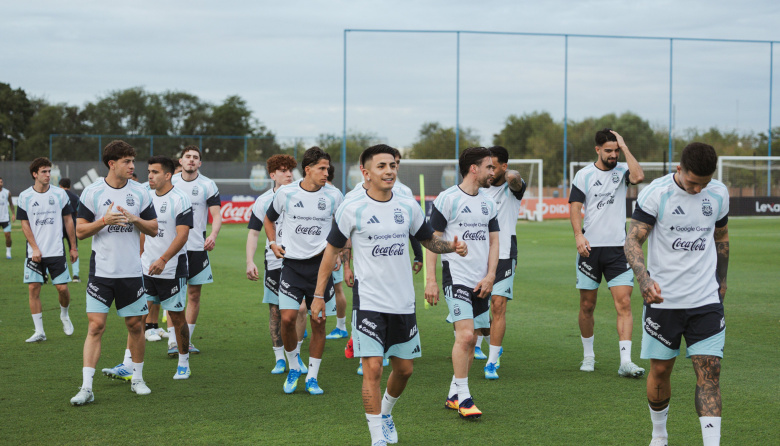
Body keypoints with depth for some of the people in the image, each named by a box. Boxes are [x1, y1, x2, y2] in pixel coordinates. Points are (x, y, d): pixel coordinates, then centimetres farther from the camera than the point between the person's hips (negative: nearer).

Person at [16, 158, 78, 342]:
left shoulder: (60, 194, 2)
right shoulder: (25, 196, 0)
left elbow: (68, 220, 7)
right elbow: (25, 224, 1)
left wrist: (73, 247, 6)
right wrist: (35, 248, -9)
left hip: (57, 251, 0)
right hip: (35, 253, 0)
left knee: (62, 287, -4)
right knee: (33, 288, -5)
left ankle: (64, 315, 28)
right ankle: (39, 331, 2)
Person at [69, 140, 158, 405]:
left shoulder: (140, 193, 4)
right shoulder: (92, 193, -2)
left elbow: (153, 229, 8)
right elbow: (80, 231, -1)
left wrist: (134, 219, -11)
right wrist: (104, 221, -17)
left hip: (131, 271, 2)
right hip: (101, 271, -2)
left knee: (135, 325, 9)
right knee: (96, 325, -8)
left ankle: (137, 378, 26)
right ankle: (86, 387, -6)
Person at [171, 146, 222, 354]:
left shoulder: (208, 185, 0)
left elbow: (217, 215, -4)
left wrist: (213, 235, -22)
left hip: (197, 247, 0)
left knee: (194, 294, 4)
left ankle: (187, 340, 14)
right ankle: (172, 341, -3)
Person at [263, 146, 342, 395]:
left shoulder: (334, 196, -1)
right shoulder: (286, 194, -1)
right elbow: (268, 218, 17)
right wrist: (272, 242, 3)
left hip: (320, 265, 1)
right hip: (292, 263, -1)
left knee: (318, 323, 3)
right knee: (287, 318, -12)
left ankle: (312, 378, 16)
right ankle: (293, 368, 12)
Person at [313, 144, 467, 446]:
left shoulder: (408, 206, 5)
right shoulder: (352, 209, -6)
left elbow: (429, 239, 17)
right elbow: (332, 250, 2)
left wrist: (451, 246, -5)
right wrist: (319, 294, 1)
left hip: (404, 303, 4)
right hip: (369, 303, -4)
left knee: (404, 368, 12)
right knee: (373, 368, -11)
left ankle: (385, 413, 40)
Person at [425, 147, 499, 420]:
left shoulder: (488, 203, 13)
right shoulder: (447, 199, -6)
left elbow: (493, 241, 15)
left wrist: (490, 276, 2)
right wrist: (431, 280, -10)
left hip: (481, 283, 6)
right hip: (456, 277, -6)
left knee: (471, 341, 7)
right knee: (465, 335, -17)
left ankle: (453, 395, 19)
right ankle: (463, 398, -8)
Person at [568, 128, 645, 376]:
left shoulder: (622, 170, 6)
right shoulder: (584, 175, 3)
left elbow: (639, 176, -16)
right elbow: (575, 207, -1)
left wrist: (624, 146, -9)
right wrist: (578, 235, -16)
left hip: (618, 248, 0)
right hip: (590, 248, 0)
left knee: (624, 303, -9)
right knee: (587, 306, 7)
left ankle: (625, 362, -12)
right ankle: (588, 356, 24)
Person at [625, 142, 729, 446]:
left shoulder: (719, 194, 3)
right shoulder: (655, 193, -11)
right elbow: (633, 240, -15)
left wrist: (721, 280, 23)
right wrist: (644, 278, -31)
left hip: (707, 300, 2)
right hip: (663, 299, -2)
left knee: (709, 372, -7)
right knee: (660, 370, 8)